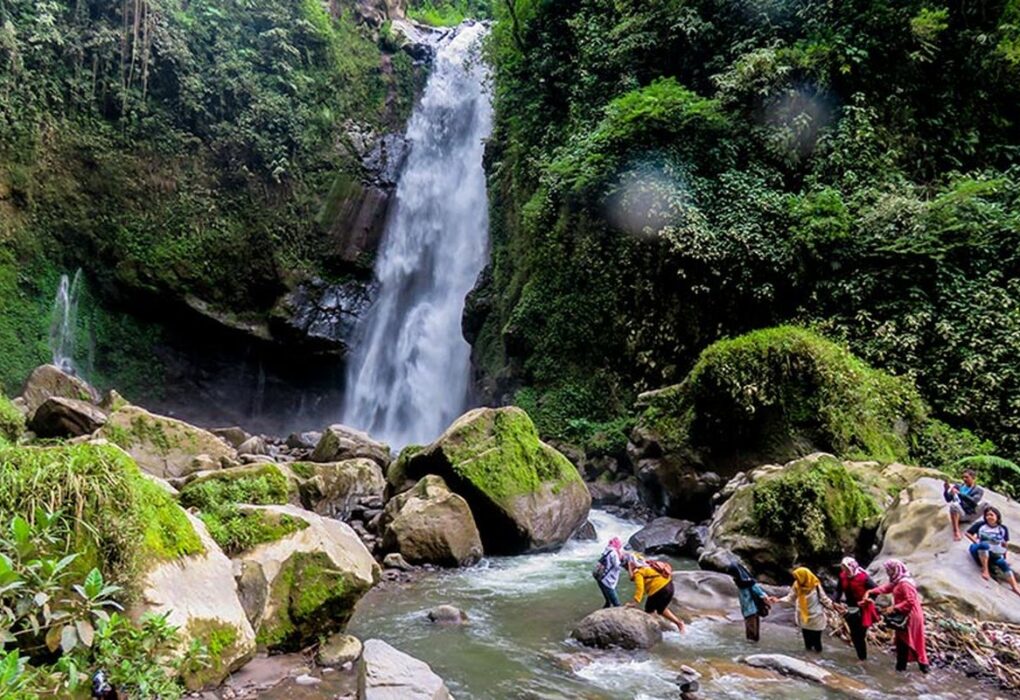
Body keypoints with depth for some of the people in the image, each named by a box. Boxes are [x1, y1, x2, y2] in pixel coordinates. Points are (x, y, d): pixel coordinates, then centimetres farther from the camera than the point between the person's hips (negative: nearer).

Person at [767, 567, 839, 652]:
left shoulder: (816, 586, -19)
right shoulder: (797, 585, -10)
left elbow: (824, 598, -9)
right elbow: (791, 597, -3)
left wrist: (833, 606, -20)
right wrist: (778, 600, -13)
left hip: (815, 617, -3)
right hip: (804, 617, 3)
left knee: (816, 638, 5)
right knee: (807, 638, 13)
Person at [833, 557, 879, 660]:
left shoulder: (863, 577, -20)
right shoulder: (843, 576, -4)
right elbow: (839, 590, 4)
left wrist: (866, 601, -22)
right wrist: (835, 601, -12)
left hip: (862, 610, -6)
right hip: (850, 610, 6)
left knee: (860, 635, -1)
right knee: (854, 635, 15)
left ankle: (863, 658, 12)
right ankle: (861, 656, 32)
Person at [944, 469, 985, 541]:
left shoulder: (978, 490, 9)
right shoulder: (958, 486, 16)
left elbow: (973, 501, -13)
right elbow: (948, 499, 9)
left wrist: (959, 493, -24)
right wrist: (946, 490, -11)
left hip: (970, 515, -1)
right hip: (958, 514, 1)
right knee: (954, 505, -36)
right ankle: (956, 532, -38)